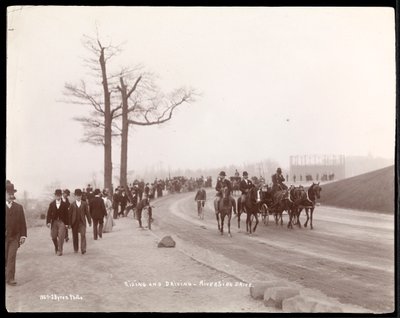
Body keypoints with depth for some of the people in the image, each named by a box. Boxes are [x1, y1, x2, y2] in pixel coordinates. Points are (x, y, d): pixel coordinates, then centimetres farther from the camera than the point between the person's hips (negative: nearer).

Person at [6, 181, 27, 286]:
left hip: (14, 237, 1)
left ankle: (10, 278, -4)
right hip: (4, 237, -1)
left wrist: (23, 235, 1)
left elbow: (22, 222, 7)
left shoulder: (19, 207, 7)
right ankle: (5, 276, 24)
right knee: (5, 258, 7)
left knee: (12, 257, -5)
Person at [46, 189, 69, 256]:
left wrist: (67, 223, -2)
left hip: (62, 222, -2)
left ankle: (60, 250, -2)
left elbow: (66, 214, 2)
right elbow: (49, 213, 2)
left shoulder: (64, 204, 1)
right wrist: (48, 222, -8)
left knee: (61, 237, -9)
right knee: (54, 237, 5)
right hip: (54, 222, 2)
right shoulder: (52, 204, 5)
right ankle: (56, 248, 29)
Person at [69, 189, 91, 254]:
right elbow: (70, 214, 2)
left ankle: (83, 249, -15)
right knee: (75, 236, 8)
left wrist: (89, 221, 7)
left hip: (82, 222, -1)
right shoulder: (72, 205, 3)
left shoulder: (84, 203, 5)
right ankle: (75, 249, 23)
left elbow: (87, 213, 7)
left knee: (83, 235, -12)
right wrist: (69, 224, -1)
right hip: (74, 222, 1)